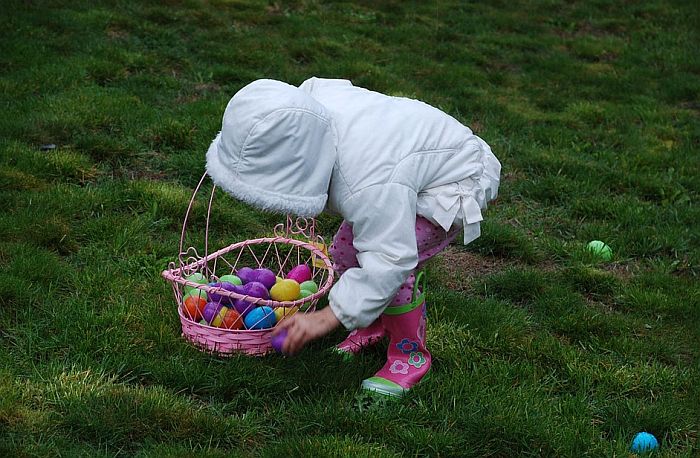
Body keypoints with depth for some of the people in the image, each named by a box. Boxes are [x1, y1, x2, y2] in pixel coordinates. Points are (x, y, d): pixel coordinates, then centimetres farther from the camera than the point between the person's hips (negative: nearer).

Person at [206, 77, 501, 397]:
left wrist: (326, 319, -38)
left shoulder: (369, 187, -45)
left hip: (453, 185, -9)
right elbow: (329, 87, 3)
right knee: (344, 252, 5)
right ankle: (377, 323, 30)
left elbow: (389, 261, -41)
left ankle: (411, 354, -3)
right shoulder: (312, 98, -22)